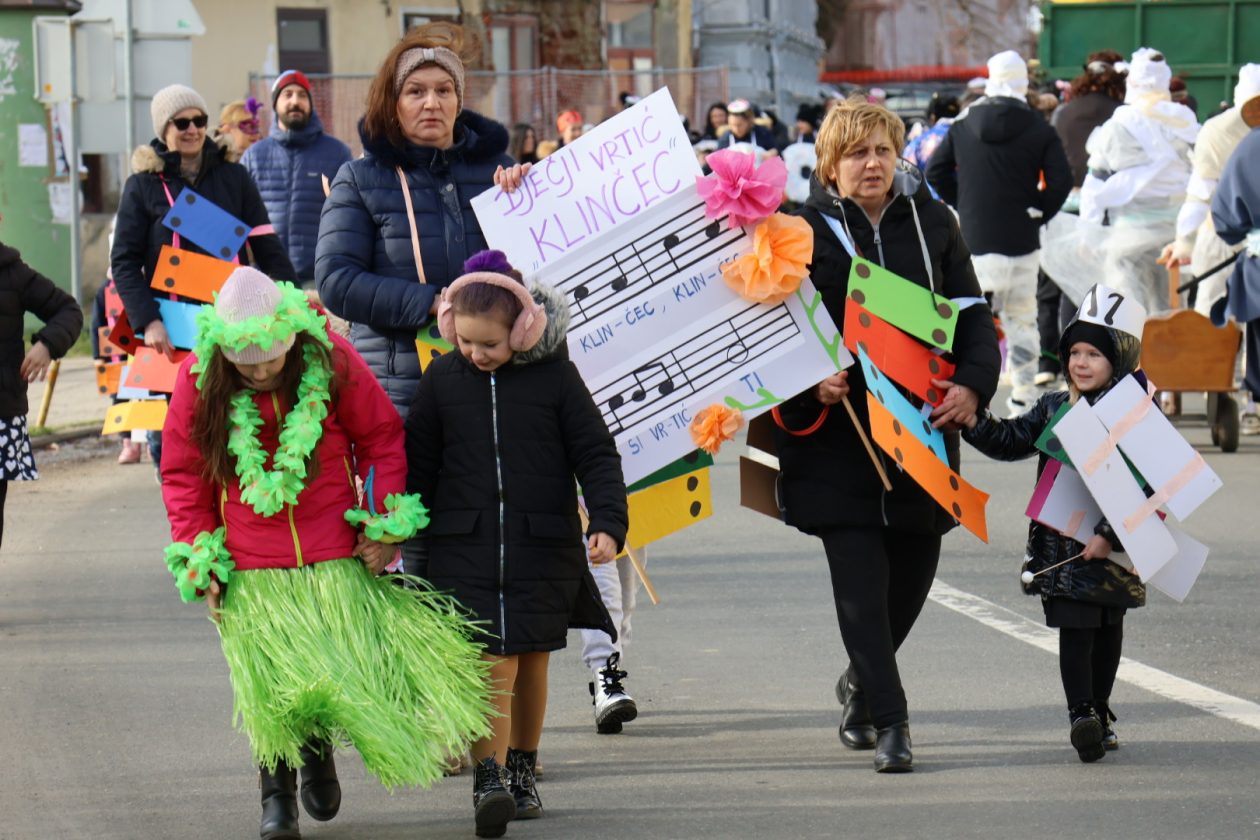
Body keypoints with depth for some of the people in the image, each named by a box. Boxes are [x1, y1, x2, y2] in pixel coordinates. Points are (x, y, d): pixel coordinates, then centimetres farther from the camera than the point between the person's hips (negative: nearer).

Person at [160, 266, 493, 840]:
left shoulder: (332, 363, -7)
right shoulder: (197, 381, -6)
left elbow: (381, 440, 6)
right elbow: (184, 476, 6)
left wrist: (384, 524, 2)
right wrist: (199, 562, 1)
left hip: (336, 557, 0)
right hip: (251, 569, 0)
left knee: (346, 664, -3)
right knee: (270, 684, -6)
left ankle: (319, 749, 27)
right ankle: (277, 793, 11)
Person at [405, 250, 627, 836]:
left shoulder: (554, 375, -2)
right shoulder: (442, 379, 3)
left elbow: (595, 453, 1)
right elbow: (418, 462, 12)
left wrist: (607, 521, -10)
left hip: (543, 545, 0)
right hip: (466, 546, 0)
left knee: (531, 662, 10)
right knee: (490, 662, -12)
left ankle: (522, 770, 27)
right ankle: (488, 782, -17)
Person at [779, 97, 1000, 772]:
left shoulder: (932, 224, 8)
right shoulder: (804, 231, 0)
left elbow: (973, 314, 9)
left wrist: (972, 386, -8)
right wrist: (810, 382, -18)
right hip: (837, 431, -3)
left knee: (913, 568, 12)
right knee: (860, 576, -9)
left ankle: (862, 681, 37)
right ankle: (887, 717, -4)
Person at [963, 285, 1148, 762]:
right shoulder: (1053, 408, 7)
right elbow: (1010, 442, 11)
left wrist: (1110, 534, -21)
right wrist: (974, 423, -7)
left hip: (1114, 545, -2)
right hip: (1061, 543, 2)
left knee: (1108, 629, 12)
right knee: (1075, 629, -7)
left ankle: (1098, 714, 25)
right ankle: (1082, 714, -14)